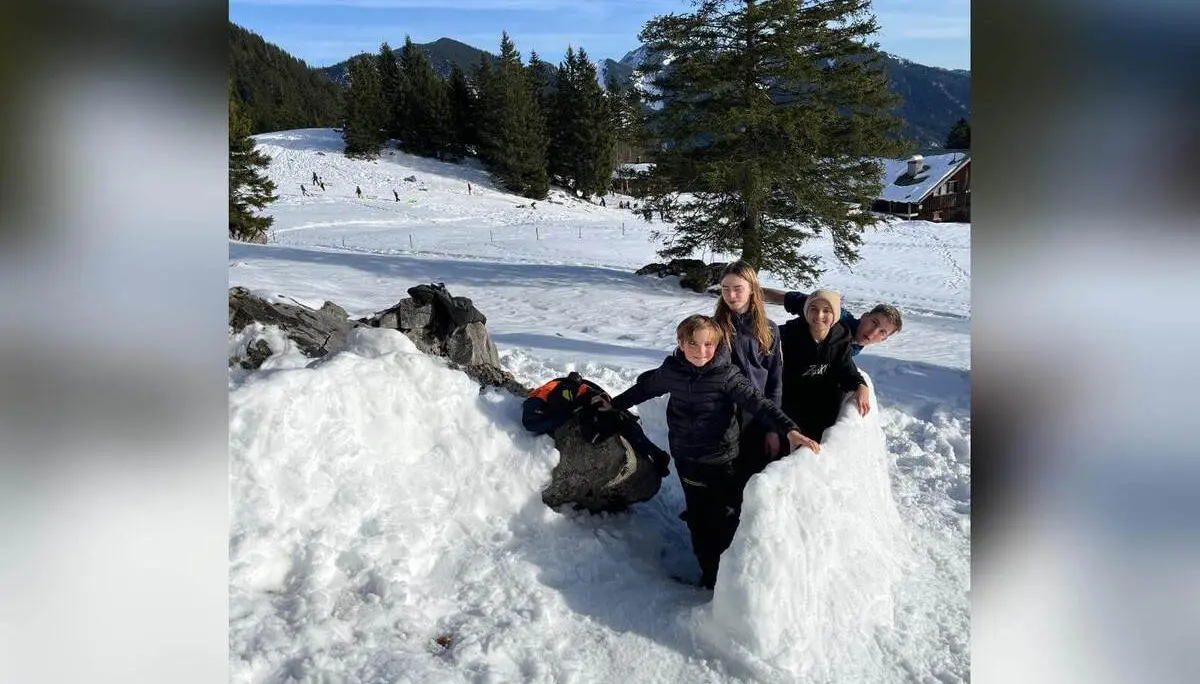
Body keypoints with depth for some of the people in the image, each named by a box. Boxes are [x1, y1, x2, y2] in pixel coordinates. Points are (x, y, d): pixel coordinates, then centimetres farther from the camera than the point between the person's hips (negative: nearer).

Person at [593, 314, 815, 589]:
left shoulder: (726, 375, -17)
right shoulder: (671, 371, -6)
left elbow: (758, 403, -23)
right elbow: (645, 388, 13)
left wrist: (790, 429, -37)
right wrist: (615, 404, 24)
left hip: (721, 460, -3)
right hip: (687, 460, 4)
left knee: (726, 520, 3)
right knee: (698, 519, 15)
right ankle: (709, 571, 31)